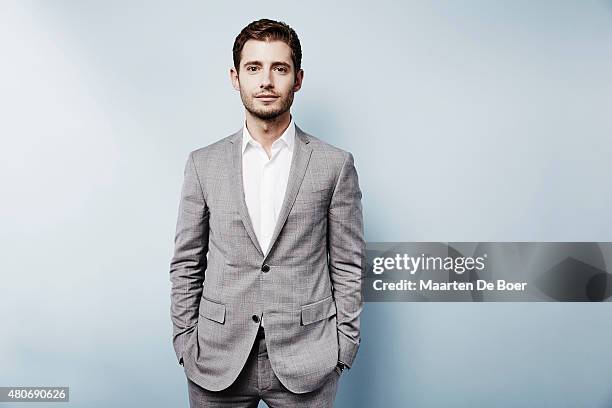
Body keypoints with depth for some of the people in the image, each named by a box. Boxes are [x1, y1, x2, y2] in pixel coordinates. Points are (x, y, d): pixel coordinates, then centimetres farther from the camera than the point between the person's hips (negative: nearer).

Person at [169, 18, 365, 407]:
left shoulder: (335, 164, -3)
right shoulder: (204, 164, 2)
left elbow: (347, 266, 0)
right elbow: (186, 264, 5)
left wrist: (344, 347, -2)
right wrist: (185, 341, 1)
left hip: (306, 362, -1)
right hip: (218, 359, 2)